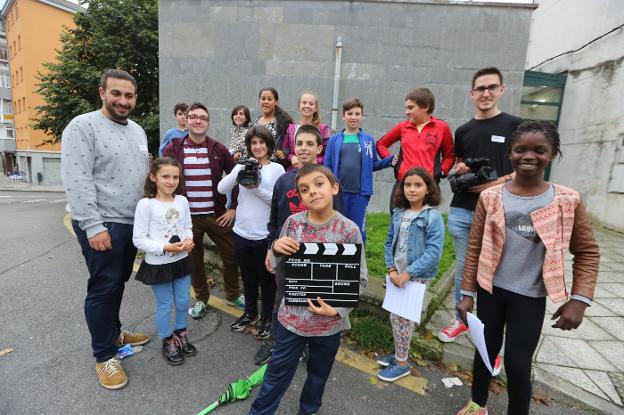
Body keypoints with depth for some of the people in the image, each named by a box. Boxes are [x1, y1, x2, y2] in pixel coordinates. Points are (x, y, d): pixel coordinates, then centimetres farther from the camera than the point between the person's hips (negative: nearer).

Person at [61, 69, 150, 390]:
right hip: (101, 225, -7)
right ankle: (104, 356, 18)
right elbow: (77, 182, -17)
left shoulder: (138, 131, 13)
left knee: (118, 283, 19)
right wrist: (93, 225, -22)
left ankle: (114, 332, 38)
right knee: (103, 288, 1)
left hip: (132, 222, 7)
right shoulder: (83, 127, -10)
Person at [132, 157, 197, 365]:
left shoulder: (182, 201, -1)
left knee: (183, 302, 16)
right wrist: (165, 248, -22)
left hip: (181, 260, 4)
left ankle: (181, 335, 40)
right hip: (158, 264, -4)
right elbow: (138, 239, -14)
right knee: (165, 305, 11)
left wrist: (189, 240, -11)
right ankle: (168, 342, 33)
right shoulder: (146, 204, -15)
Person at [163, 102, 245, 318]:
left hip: (218, 215, 1)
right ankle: (201, 299, 36)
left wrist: (233, 208, -1)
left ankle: (233, 295, 33)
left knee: (231, 256, 9)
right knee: (193, 260, 14)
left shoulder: (219, 149, -1)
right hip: (186, 217, 0)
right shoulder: (172, 149, -2)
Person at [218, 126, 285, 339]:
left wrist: (257, 189, -18)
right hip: (242, 233, 4)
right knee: (248, 277, 20)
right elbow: (222, 189, -5)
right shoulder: (243, 166, 5)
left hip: (265, 235, -3)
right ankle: (250, 313, 40)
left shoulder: (277, 168, -3)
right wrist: (239, 171, -16)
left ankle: (266, 317, 32)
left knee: (266, 278, 12)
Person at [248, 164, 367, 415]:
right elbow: (278, 266, 3)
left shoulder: (349, 230, -17)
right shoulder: (293, 223, -11)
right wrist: (276, 249, -19)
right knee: (277, 371, 19)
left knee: (318, 374, 25)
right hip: (292, 316, 1)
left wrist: (338, 309, -21)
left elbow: (360, 279, -10)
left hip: (329, 321, 0)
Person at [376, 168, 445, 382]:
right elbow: (389, 243, 7)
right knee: (395, 315, 15)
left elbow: (434, 252, -20)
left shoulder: (433, 217, -14)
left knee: (403, 317, 5)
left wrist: (408, 273, -20)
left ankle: (402, 363, 26)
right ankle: (400, 353, 38)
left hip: (417, 276, -5)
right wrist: (392, 269, -5)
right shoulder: (398, 214, 2)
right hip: (398, 273, 5)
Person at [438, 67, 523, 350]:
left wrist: (498, 183, -17)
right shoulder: (463, 131, 12)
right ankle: (461, 319, 30)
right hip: (461, 210, 4)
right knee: (462, 268, 13)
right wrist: (458, 170, -3)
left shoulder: (515, 126, 1)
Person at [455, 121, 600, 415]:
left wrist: (580, 299, -7)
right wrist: (468, 294, -2)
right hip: (491, 290, 1)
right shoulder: (491, 197, -7)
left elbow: (587, 252, 2)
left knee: (518, 363, 4)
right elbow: (474, 248, -3)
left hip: (530, 297, -1)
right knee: (486, 349, 17)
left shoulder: (567, 201, -7)